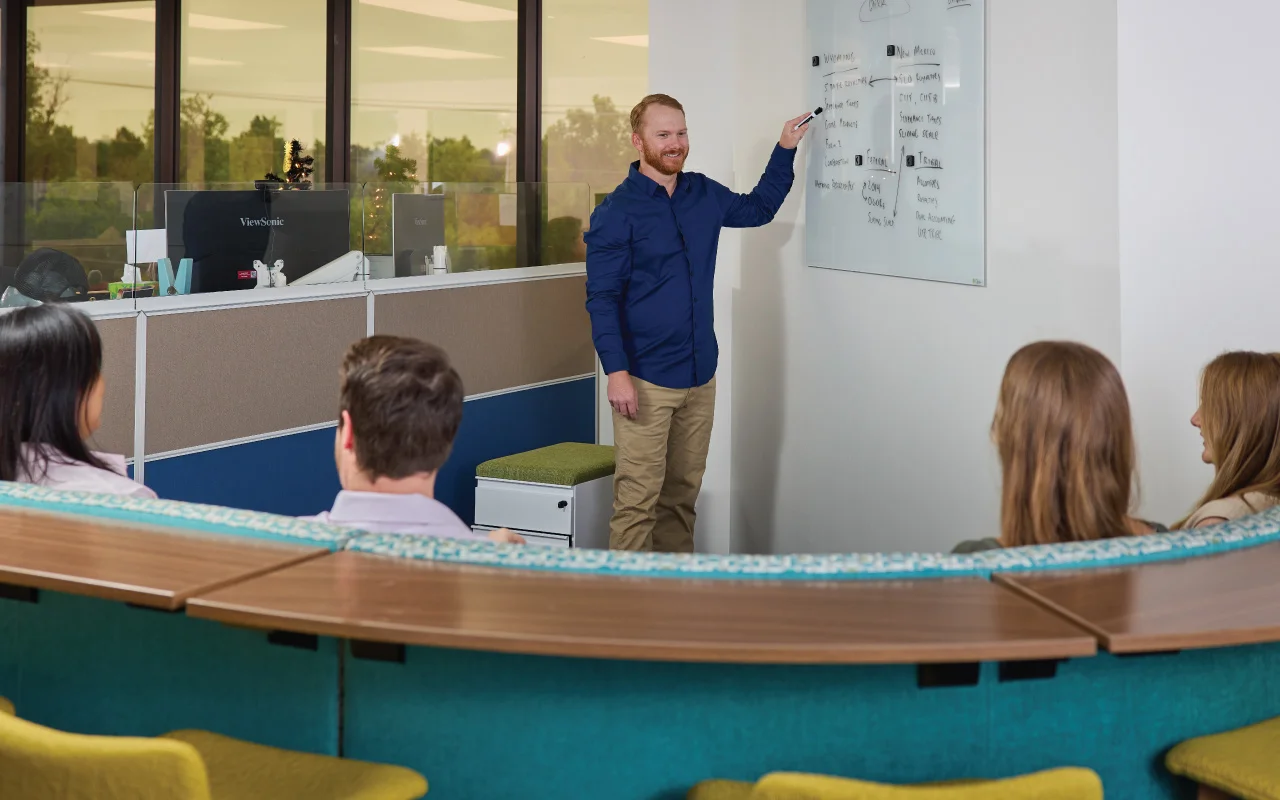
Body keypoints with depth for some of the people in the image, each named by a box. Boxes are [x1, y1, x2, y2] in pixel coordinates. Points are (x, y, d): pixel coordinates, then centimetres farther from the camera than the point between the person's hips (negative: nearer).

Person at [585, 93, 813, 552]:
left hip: (700, 376, 6)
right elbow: (602, 298, -10)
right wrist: (616, 371, -18)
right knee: (638, 499, -8)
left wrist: (785, 149, 23)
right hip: (645, 381, -6)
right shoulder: (616, 212, -7)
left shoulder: (704, 195, 11)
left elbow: (757, 209, 31)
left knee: (683, 494, 11)